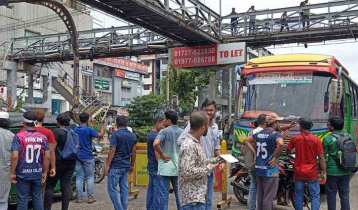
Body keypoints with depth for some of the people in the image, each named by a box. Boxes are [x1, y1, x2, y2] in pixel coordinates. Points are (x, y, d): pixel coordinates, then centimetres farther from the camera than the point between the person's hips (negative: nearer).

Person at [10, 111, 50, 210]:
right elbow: (47, 157, 1)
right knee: (38, 200, 13)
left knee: (22, 201, 6)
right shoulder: (43, 137, 0)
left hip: (23, 175, -3)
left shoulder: (19, 137, -9)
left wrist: (12, 173, -5)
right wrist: (44, 172, 10)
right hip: (37, 174, 3)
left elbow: (15, 156, -15)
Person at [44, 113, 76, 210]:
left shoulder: (57, 132, -10)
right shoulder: (73, 132, 10)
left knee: (49, 186, 3)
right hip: (71, 162, 6)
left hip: (59, 162, -6)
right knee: (66, 187, 7)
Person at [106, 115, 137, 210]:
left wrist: (108, 165, -10)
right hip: (126, 166, 6)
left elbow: (112, 151, -14)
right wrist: (132, 165, 20)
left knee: (112, 188, -1)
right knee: (124, 189, 10)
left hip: (116, 166, -6)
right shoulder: (133, 136, 9)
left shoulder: (116, 134, -10)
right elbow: (133, 152, 12)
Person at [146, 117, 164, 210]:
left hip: (151, 165, 10)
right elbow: (157, 153, -20)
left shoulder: (150, 134, 14)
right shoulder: (155, 136, -17)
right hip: (156, 166, -10)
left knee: (151, 187, 14)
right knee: (157, 189, -5)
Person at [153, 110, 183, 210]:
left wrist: (162, 154, -14)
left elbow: (155, 144, -27)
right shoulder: (183, 132, 5)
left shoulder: (164, 131, -11)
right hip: (178, 168, 5)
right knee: (179, 193, 14)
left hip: (165, 168, -5)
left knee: (164, 194, 3)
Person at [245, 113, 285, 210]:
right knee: (269, 198, 0)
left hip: (258, 169, 7)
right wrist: (276, 157, -21)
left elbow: (246, 140, 18)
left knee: (260, 196, 17)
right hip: (270, 170, -7)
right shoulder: (276, 134, -14)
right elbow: (280, 144, -34)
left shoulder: (259, 133, 9)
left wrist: (255, 152, 10)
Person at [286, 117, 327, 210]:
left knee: (298, 196, 11)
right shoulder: (316, 139, -9)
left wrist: (291, 153, 31)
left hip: (299, 172, 2)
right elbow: (321, 158, -8)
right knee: (315, 196, 5)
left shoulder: (295, 138, -5)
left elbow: (287, 151, 9)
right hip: (312, 173, -1)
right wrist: (324, 173, -1)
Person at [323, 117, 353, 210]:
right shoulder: (350, 137, 0)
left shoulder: (327, 139, -13)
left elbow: (323, 156, -6)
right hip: (346, 171, 4)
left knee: (331, 194, 7)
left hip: (332, 171, -4)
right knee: (344, 194, 13)